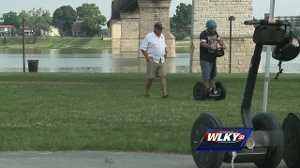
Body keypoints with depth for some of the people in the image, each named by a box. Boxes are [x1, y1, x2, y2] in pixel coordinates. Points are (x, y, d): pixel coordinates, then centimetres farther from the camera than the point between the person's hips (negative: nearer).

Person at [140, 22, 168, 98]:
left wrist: (165, 54, 14)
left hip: (161, 60, 5)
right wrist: (147, 57, -14)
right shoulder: (149, 36, -6)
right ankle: (146, 93, 19)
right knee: (150, 77, 2)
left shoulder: (162, 36, 14)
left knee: (163, 75, -9)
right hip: (152, 60, -5)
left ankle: (164, 93, -13)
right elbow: (143, 48, -8)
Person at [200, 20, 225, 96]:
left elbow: (219, 40, 21)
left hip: (213, 57, 8)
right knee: (206, 76, -9)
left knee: (213, 74, 13)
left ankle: (213, 89, 20)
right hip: (205, 58, -8)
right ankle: (207, 90, -5)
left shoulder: (215, 33, 9)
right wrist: (211, 47, -42)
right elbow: (203, 43, -28)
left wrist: (222, 45, 0)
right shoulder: (203, 34, -15)